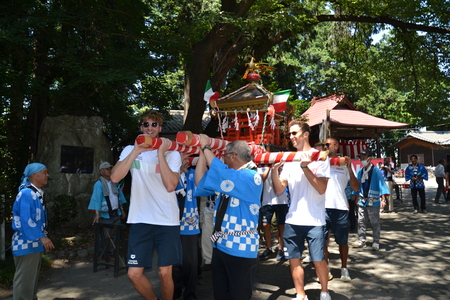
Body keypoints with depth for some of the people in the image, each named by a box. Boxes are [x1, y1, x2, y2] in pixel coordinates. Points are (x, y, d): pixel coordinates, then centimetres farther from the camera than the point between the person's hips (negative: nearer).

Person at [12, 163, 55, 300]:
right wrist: (42, 237, -27)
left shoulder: (37, 193, 10)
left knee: (32, 277, 18)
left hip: (35, 243, 10)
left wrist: (42, 238, 17)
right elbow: (26, 220, -25)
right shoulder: (26, 194, -19)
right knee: (24, 278, -1)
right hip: (26, 243, -10)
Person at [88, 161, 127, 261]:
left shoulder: (115, 183, 8)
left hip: (116, 214, 5)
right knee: (105, 237, 2)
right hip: (105, 215, -5)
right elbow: (97, 199, -17)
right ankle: (100, 255, 19)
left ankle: (108, 254, 24)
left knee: (114, 236, 10)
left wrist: (122, 210, 16)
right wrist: (97, 215, -24)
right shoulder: (99, 184, -9)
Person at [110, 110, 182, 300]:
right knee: (134, 274, 5)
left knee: (165, 273, 4)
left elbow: (170, 186, -15)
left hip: (167, 220, -1)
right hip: (140, 220, 2)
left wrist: (160, 153, -16)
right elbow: (115, 177, -11)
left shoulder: (172, 154, 0)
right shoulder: (130, 150, 6)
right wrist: (137, 151, -15)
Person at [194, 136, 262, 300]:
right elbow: (201, 182, 7)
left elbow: (221, 174, -31)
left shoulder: (252, 177, -16)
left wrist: (206, 147, -19)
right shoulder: (229, 177, 12)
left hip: (241, 248, -8)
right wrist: (202, 152, 1)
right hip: (220, 244, 8)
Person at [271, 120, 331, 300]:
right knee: (294, 259, 9)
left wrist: (305, 166, -18)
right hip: (292, 220, 4)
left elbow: (321, 189, -14)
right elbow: (279, 190, 2)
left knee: (318, 260, 4)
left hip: (314, 221, -4)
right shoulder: (289, 160, 8)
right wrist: (274, 169, -13)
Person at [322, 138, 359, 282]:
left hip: (340, 208, 0)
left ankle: (344, 269, 29)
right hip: (322, 207, 1)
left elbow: (356, 188, 0)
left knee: (343, 241, 12)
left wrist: (349, 169, -12)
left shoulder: (344, 164, 3)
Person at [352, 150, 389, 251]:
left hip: (373, 202, -5)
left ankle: (376, 243, 17)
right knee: (361, 222, 11)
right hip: (362, 201, 5)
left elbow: (381, 184, -13)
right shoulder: (360, 171, 4)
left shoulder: (376, 171, -10)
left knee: (375, 223, 6)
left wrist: (383, 199, -19)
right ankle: (361, 241, 23)